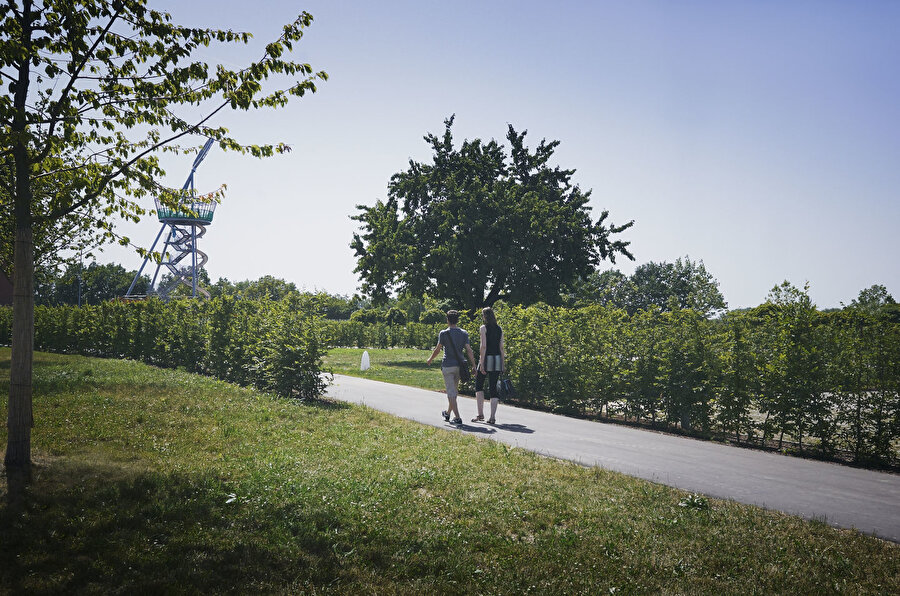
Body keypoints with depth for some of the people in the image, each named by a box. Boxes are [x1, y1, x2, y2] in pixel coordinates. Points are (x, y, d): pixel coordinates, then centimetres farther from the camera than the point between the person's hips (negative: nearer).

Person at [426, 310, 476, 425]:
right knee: (454, 391, 18)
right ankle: (448, 413, 33)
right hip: (459, 366, 4)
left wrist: (430, 359, 13)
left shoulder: (444, 333, -7)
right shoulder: (464, 333, 2)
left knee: (451, 392, -2)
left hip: (447, 366, -4)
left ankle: (457, 417, -9)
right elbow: (469, 350, -3)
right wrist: (474, 365, -1)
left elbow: (437, 349, -3)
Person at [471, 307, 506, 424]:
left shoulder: (484, 328, -7)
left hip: (487, 358, -5)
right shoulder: (499, 329, 9)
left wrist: (481, 363, -14)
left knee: (478, 385, 11)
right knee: (493, 387, 6)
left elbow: (483, 346, -13)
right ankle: (492, 417, -1)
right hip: (497, 359, 5)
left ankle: (480, 414, 6)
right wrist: (503, 363, 11)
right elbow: (502, 347, 7)